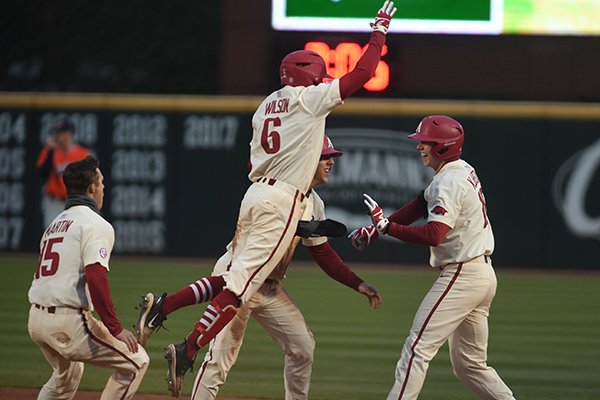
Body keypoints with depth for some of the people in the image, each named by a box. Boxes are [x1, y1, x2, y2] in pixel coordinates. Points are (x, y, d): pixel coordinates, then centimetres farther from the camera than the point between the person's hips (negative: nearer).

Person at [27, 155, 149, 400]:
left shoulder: (55, 224, 21)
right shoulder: (96, 224, -7)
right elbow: (95, 276, -21)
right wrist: (115, 328, -21)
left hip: (36, 318, 9)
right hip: (68, 321, -9)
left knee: (66, 375, 32)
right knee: (135, 361, 1)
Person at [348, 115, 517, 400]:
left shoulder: (449, 182, -17)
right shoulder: (462, 171, 13)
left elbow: (433, 236, -28)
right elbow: (421, 205, 13)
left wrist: (386, 226, -25)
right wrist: (377, 228, 3)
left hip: (462, 277, -10)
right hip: (483, 275, 10)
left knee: (418, 348, -13)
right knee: (469, 364, 16)